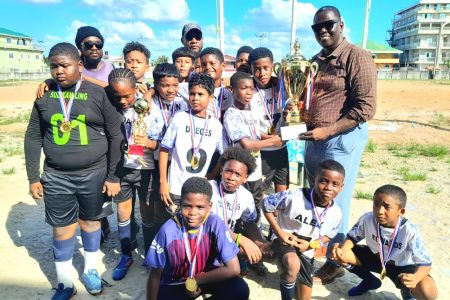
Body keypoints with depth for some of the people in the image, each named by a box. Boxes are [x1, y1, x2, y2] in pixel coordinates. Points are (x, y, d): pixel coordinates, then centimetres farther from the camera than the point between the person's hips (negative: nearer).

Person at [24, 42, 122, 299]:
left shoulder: (98, 94, -6)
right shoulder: (44, 94, 1)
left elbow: (115, 136, -4)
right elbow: (33, 137, 6)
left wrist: (113, 176, -4)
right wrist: (33, 177, 4)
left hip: (93, 174, -1)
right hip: (56, 176, 2)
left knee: (91, 221, 15)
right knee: (62, 229, 9)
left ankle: (91, 270, 36)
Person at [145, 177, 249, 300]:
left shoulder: (215, 224, -24)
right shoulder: (168, 230, -25)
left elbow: (233, 269, -24)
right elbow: (155, 275, -12)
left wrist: (195, 281, -19)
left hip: (205, 276, 0)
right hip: (173, 284, 0)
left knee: (240, 290, -23)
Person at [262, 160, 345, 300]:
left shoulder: (336, 213, -14)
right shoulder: (293, 197, -29)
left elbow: (329, 235, 4)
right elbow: (266, 204, -17)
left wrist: (310, 245, -14)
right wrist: (279, 232, -20)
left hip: (307, 250, 5)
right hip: (285, 241, -4)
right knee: (293, 265, -38)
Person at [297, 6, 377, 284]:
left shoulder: (357, 57, -8)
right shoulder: (315, 61, 15)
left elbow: (366, 107, -16)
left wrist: (327, 131, -20)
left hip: (342, 140, -7)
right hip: (313, 140, 8)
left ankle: (335, 263, 21)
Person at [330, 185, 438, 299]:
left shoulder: (409, 231, -31)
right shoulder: (367, 219, -25)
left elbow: (425, 263, -27)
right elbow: (352, 238, -9)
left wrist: (415, 278, -50)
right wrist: (341, 250, -31)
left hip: (401, 266, -3)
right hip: (375, 257, 3)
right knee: (340, 254, -18)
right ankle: (370, 281, 13)